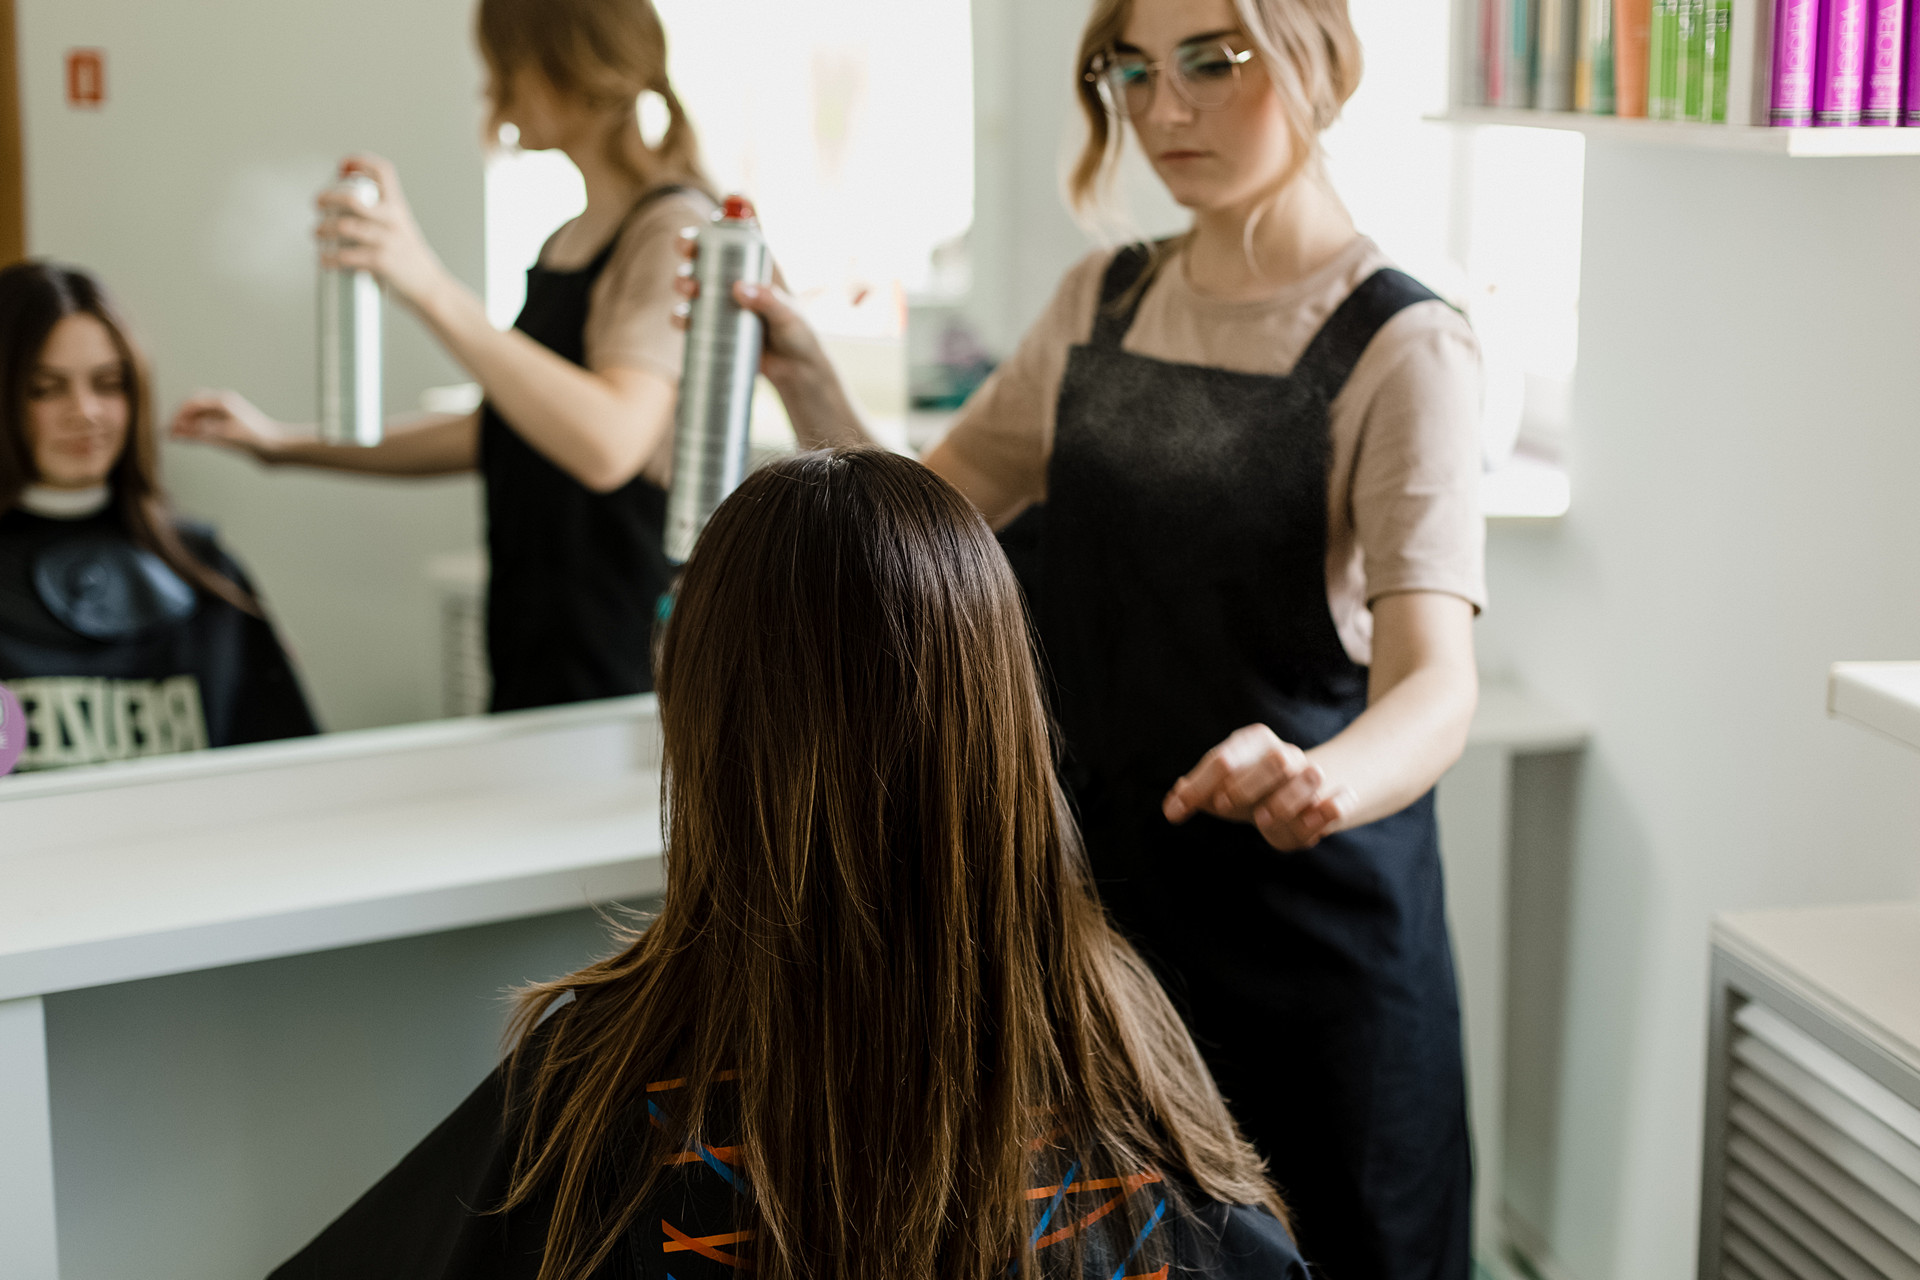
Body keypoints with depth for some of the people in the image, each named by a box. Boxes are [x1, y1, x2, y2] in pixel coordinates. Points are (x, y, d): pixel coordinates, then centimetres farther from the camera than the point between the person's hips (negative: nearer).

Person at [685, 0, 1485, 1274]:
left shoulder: (1402, 347, -13)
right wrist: (805, 377, -7)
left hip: (1304, 897, -5)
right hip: (1093, 879, 5)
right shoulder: (1103, 302, 7)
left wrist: (1321, 780, -46)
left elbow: (1436, 676, -25)